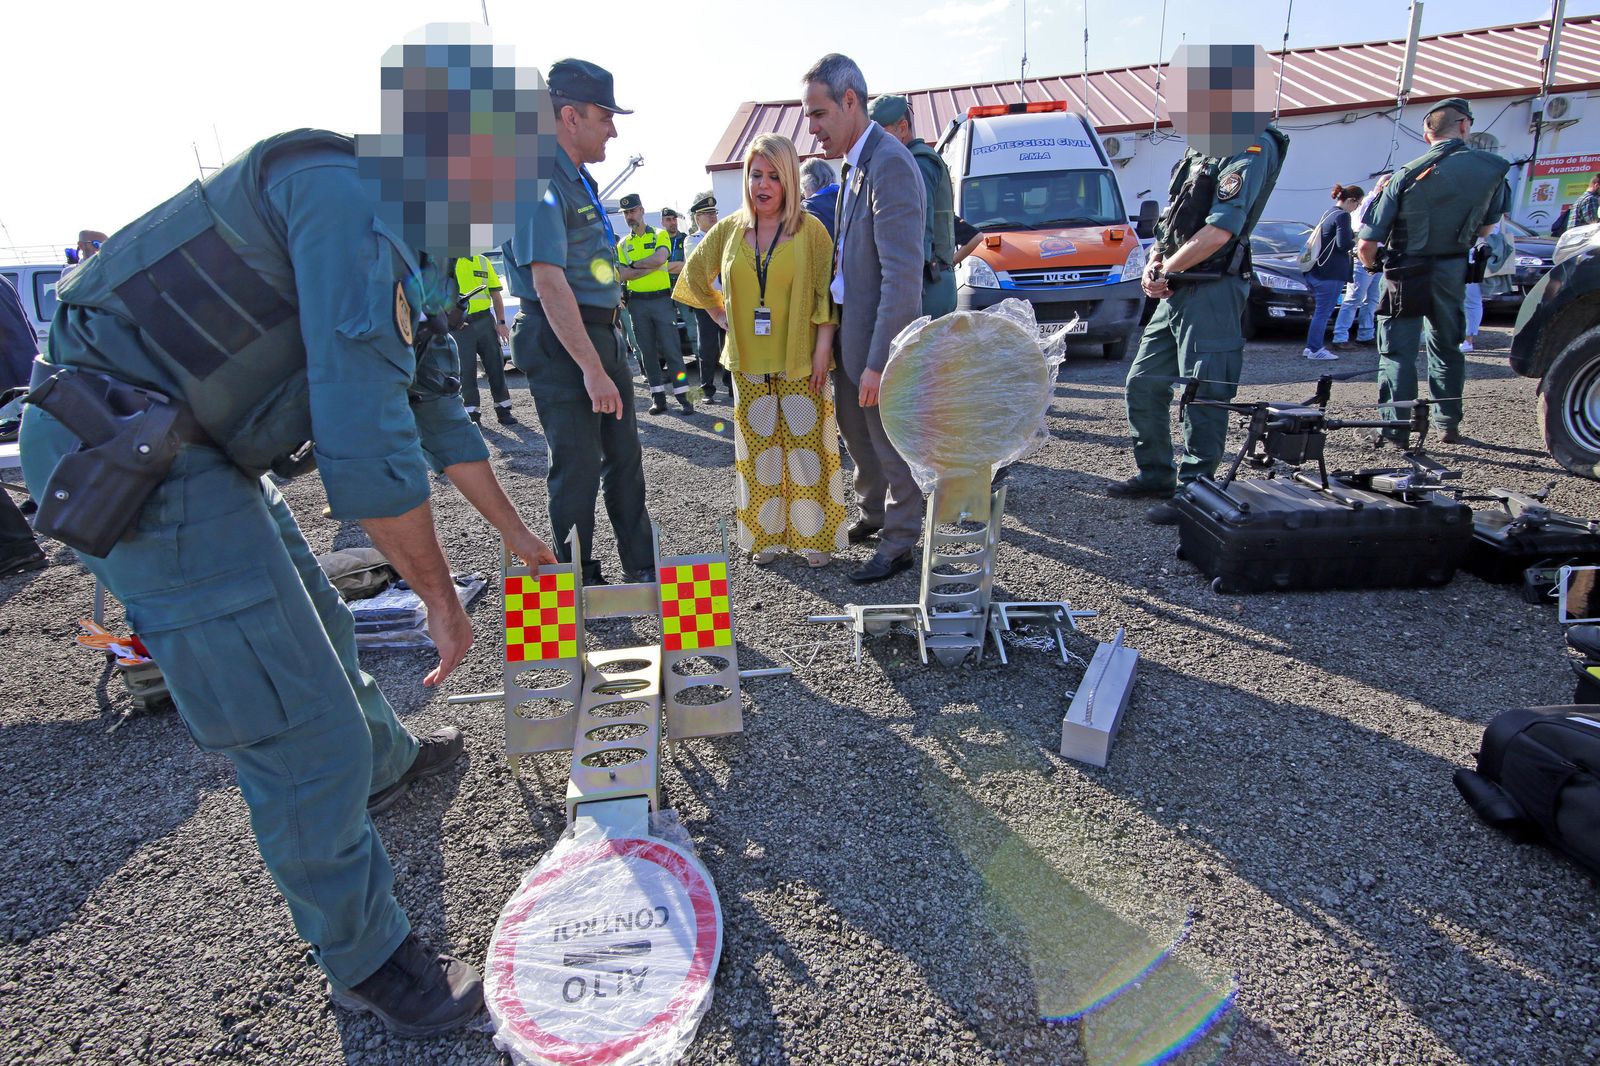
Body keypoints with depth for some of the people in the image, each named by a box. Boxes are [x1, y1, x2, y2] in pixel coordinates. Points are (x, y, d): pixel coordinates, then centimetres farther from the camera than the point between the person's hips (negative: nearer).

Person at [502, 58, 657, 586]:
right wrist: (592, 368, -26)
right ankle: (580, 585, 13)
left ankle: (641, 567, 27)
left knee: (624, 456, 14)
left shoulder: (578, 178, 16)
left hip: (600, 333, 10)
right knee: (578, 468, -3)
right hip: (560, 343, -10)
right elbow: (548, 281, -23)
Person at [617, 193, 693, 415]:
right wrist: (650, 267, -11)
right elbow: (623, 275, -1)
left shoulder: (659, 235, 4)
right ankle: (658, 397, 10)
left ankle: (682, 396, -2)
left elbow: (659, 258, -16)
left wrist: (634, 264, -6)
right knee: (648, 351, 5)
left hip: (661, 298, -3)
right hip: (637, 302, 3)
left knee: (671, 348, -5)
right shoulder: (623, 244, 12)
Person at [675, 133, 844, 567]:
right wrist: (719, 313, 13)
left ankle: (814, 536, 11)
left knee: (806, 446, 0)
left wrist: (823, 349, -11)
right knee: (758, 449, 7)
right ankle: (766, 535, 19)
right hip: (749, 363, 3)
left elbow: (826, 294, -5)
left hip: (800, 361, -3)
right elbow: (695, 271, 21)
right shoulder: (730, 229, 6)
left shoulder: (811, 230, -2)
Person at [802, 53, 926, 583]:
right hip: (849, 326, 10)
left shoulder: (888, 164, -19)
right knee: (857, 432, 21)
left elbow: (902, 276, -24)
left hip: (880, 337, -10)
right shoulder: (855, 165, 11)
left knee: (892, 443, 4)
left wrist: (878, 361, -25)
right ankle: (874, 514, 40)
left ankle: (900, 541, 19)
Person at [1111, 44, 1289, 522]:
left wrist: (1165, 273, -11)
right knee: (1143, 384, 13)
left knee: (1203, 395, -5)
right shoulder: (1203, 146, 17)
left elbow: (1219, 231, -20)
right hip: (1177, 292, 10)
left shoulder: (1250, 148, -11)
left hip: (1212, 291, -10)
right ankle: (1155, 474, 26)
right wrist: (1155, 260, 2)